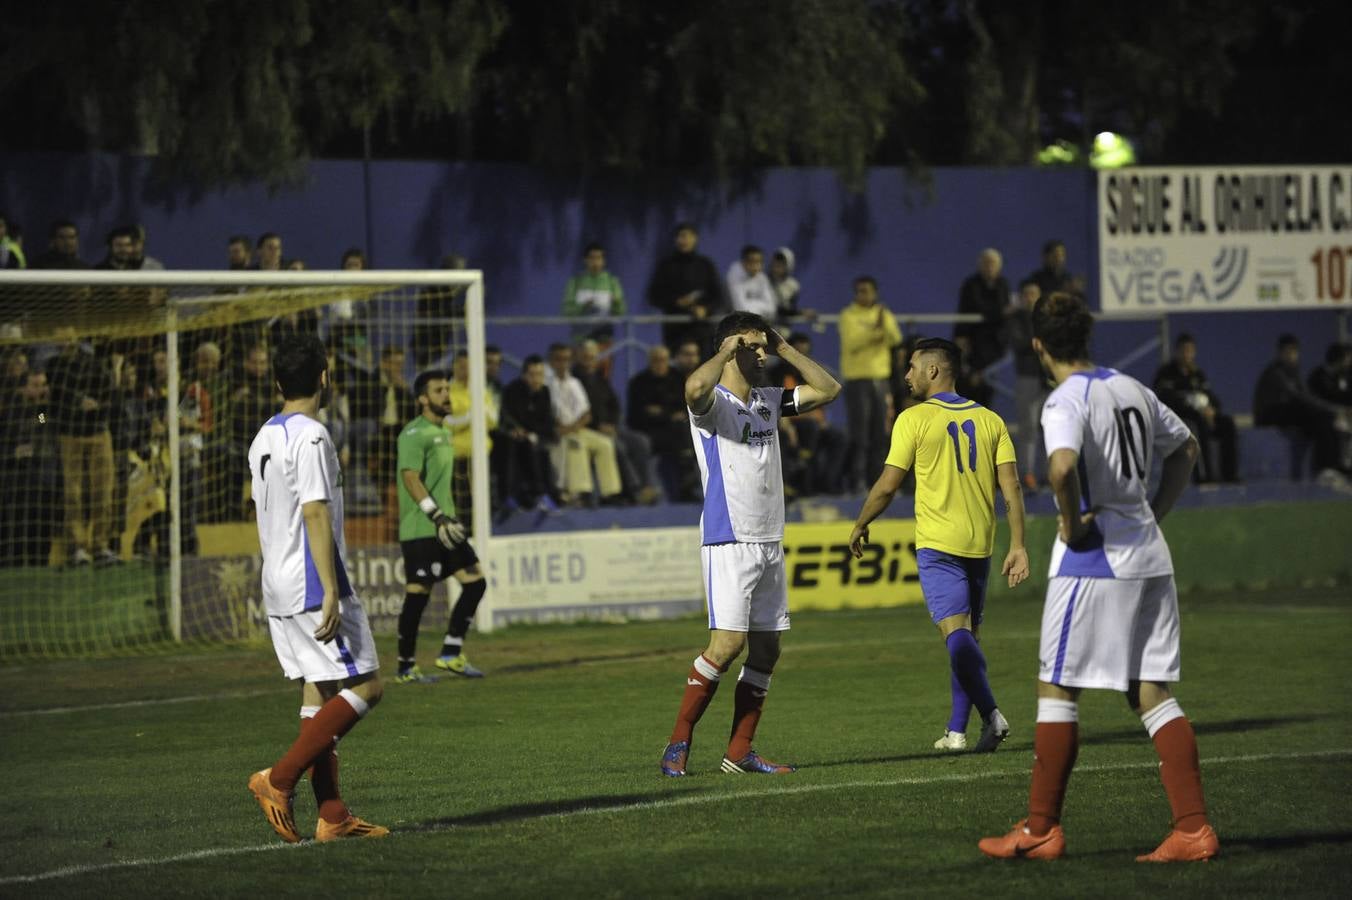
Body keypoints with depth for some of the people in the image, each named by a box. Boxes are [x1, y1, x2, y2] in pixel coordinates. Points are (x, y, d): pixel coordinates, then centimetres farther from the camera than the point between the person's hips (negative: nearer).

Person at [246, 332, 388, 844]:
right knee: (364, 687, -5)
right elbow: (316, 515, -20)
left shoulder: (263, 438, 14)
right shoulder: (310, 437, -14)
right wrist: (331, 592, -20)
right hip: (313, 588, -9)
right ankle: (280, 778, -10)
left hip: (278, 589, 9)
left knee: (319, 693, 9)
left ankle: (332, 816, 6)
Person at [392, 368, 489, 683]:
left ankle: (451, 654, 7)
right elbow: (410, 478, -21)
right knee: (418, 594, -6)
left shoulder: (444, 433, 18)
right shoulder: (415, 433, -11)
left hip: (444, 527, 9)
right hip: (420, 530, -9)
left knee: (475, 581, 2)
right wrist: (437, 516, -26)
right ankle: (406, 667, 4)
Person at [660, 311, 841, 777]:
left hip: (769, 542, 8)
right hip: (728, 542, -8)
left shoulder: (769, 402, 15)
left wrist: (784, 348, 14)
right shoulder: (714, 403, -8)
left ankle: (740, 752, 11)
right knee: (728, 643, -17)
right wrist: (727, 350, -16)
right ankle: (678, 742, -7)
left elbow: (828, 389, 23)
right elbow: (695, 387, -33)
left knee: (766, 649, 5)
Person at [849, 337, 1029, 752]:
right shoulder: (990, 420, 8)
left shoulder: (914, 419, -5)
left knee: (956, 632, -12)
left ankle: (991, 714, -30)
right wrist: (1017, 546, 2)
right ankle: (957, 731, 14)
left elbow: (887, 486, -4)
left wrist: (860, 526, 11)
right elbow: (1011, 487, 1)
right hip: (979, 545, 5)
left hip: (937, 543, -5)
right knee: (965, 636, 13)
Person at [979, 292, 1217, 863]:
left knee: (1057, 689, 3)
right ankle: (1193, 829, -4)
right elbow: (1186, 448, 26)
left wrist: (1072, 522, -16)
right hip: (1149, 555, 7)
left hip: (1093, 559, -7)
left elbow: (1062, 464, -32)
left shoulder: (1066, 402, -12)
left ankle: (1041, 830, 8)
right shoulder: (1132, 390, 12)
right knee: (1152, 693, 5)